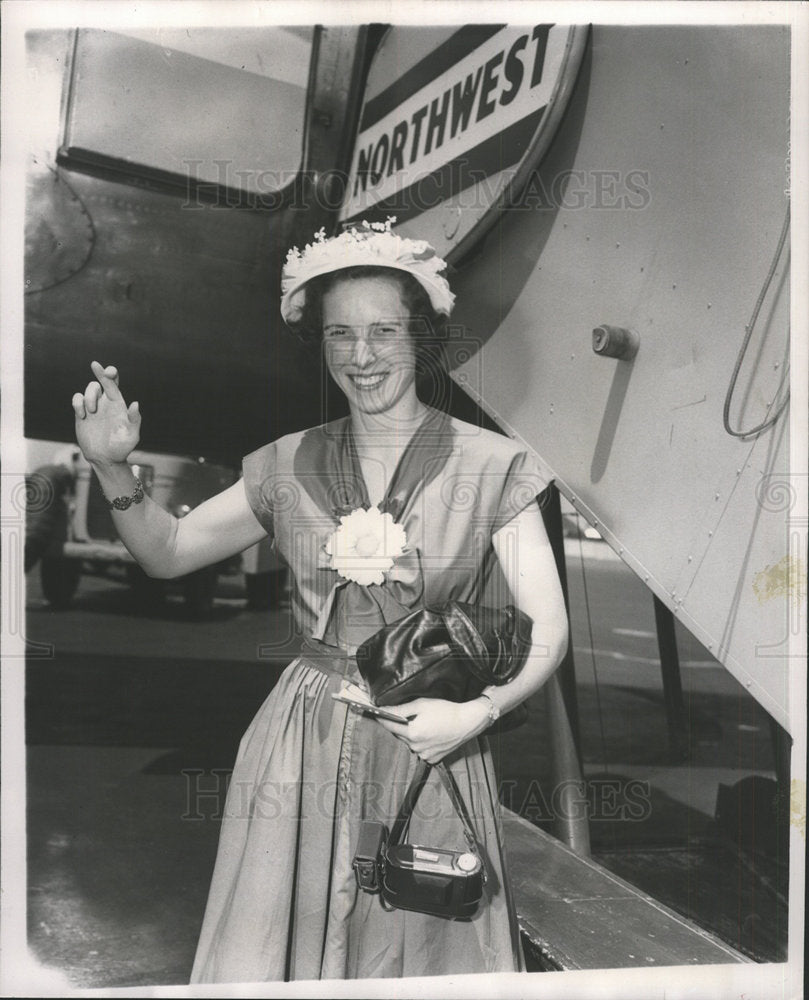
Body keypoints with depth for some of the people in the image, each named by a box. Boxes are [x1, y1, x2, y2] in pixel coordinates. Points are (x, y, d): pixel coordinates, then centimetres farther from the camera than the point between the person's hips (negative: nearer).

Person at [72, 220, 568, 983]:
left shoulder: (489, 465, -7)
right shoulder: (290, 467, 1)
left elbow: (546, 630, -6)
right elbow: (166, 553, 8)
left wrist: (476, 713, -21)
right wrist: (114, 469, -9)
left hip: (431, 748, -2)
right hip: (303, 748, 2)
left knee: (430, 951, 12)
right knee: (277, 949, 12)